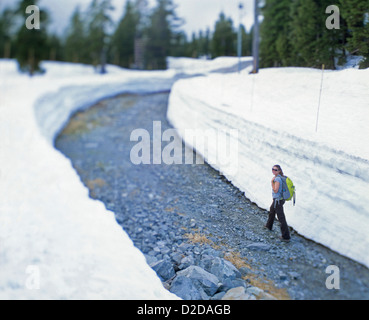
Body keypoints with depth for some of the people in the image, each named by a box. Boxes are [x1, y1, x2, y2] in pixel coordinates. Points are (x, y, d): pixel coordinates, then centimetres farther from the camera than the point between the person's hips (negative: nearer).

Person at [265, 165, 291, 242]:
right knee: (271, 211, 31)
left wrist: (272, 181, -20)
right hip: (279, 199, 10)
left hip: (278, 200, -10)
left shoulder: (277, 179, -23)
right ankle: (269, 226, 53)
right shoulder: (280, 177, 5)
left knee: (281, 218, -5)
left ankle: (286, 237, 0)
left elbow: (275, 190, -25)